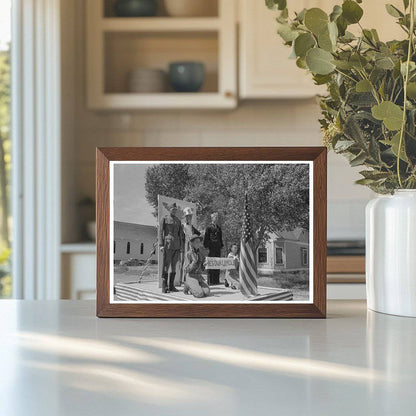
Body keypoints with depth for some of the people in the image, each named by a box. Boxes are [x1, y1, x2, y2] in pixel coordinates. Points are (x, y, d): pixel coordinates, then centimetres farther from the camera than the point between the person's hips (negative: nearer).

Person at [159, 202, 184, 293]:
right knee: (166, 265, -6)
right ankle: (164, 286, -5)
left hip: (176, 246, 5)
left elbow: (181, 234, 15)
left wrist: (181, 246, 8)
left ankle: (171, 286, 10)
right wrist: (161, 245, -14)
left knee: (174, 265, 6)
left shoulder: (178, 221, 15)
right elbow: (160, 232, -5)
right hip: (168, 244, -5)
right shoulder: (164, 219, 0)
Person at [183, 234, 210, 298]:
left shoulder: (200, 253, 10)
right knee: (200, 294, -26)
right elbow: (187, 269, -13)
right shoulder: (189, 254, -9)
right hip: (191, 277, -6)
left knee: (207, 292, -19)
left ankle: (192, 289, 10)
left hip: (199, 277, 6)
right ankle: (187, 286, 4)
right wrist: (194, 262, -26)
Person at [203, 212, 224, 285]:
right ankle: (210, 281, -5)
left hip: (218, 247, 6)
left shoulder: (219, 228, 18)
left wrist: (221, 245, 14)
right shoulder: (209, 227, -1)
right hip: (211, 247, -6)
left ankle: (216, 280, 9)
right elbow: (206, 237, -2)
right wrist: (206, 245, -8)